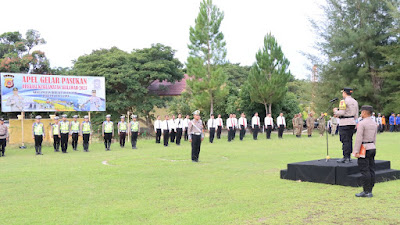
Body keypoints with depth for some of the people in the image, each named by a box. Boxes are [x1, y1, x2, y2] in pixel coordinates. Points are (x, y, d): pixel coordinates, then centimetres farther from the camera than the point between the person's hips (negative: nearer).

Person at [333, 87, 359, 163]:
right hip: (352, 122, 8)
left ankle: (345, 157, -8)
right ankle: (348, 157, 14)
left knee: (345, 140, -7)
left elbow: (341, 113, -17)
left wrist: (335, 111, 2)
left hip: (345, 123, -8)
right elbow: (356, 114, 15)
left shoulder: (344, 101, -12)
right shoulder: (355, 101, 13)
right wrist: (355, 124, 21)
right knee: (349, 140, 11)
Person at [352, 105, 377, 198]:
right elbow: (374, 138, 16)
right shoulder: (374, 123, 11)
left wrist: (356, 152, -15)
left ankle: (366, 192, -3)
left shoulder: (361, 123, -15)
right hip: (372, 148, 8)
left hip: (364, 149, -8)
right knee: (371, 170, 9)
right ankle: (370, 191, 14)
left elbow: (359, 139, -18)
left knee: (365, 171, -5)